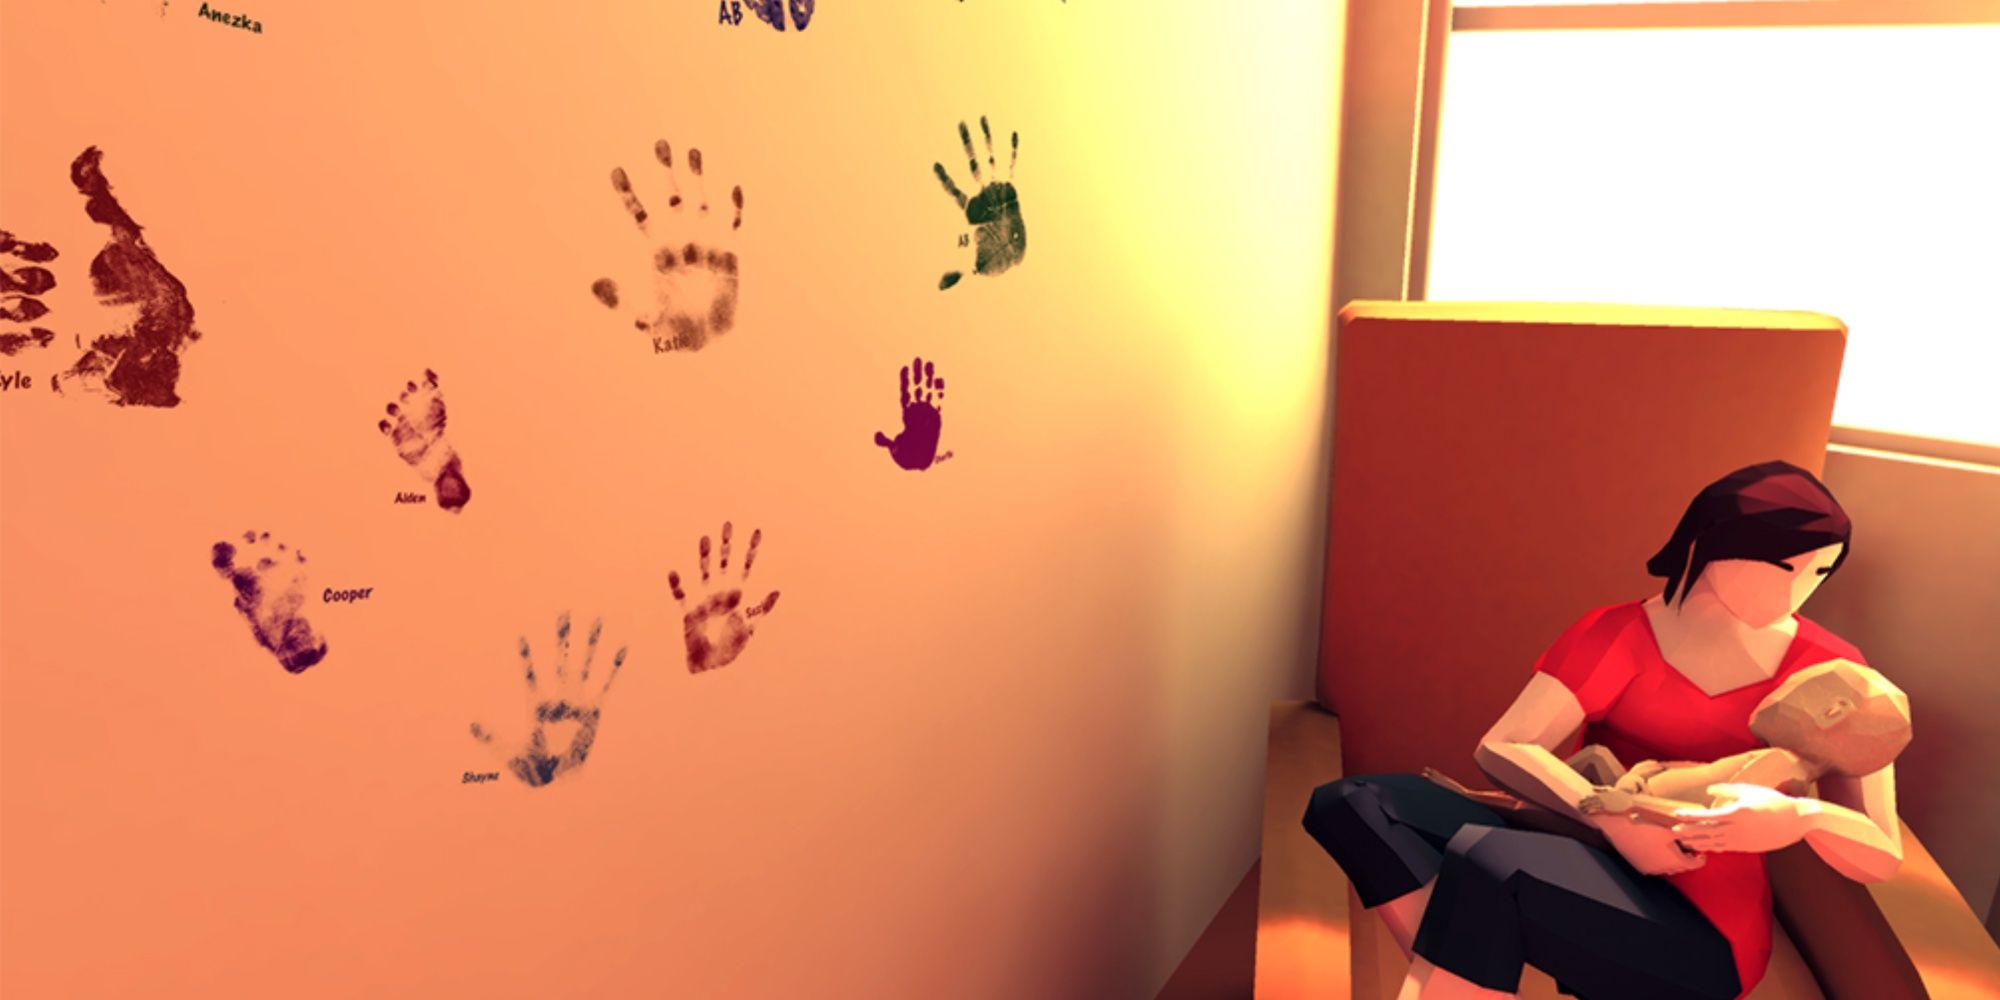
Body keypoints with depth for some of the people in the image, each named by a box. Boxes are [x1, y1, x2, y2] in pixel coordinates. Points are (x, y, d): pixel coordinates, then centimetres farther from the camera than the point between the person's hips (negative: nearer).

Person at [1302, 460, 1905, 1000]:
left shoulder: (1828, 671, 0)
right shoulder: (1618, 635, 2)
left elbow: (1882, 859, -1)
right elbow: (1500, 750, -9)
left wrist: (1800, 817, -24)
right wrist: (1611, 817, -26)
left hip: (1703, 933, -3)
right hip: (1581, 857, 3)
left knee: (1485, 859, -35)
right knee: (1354, 804, -20)